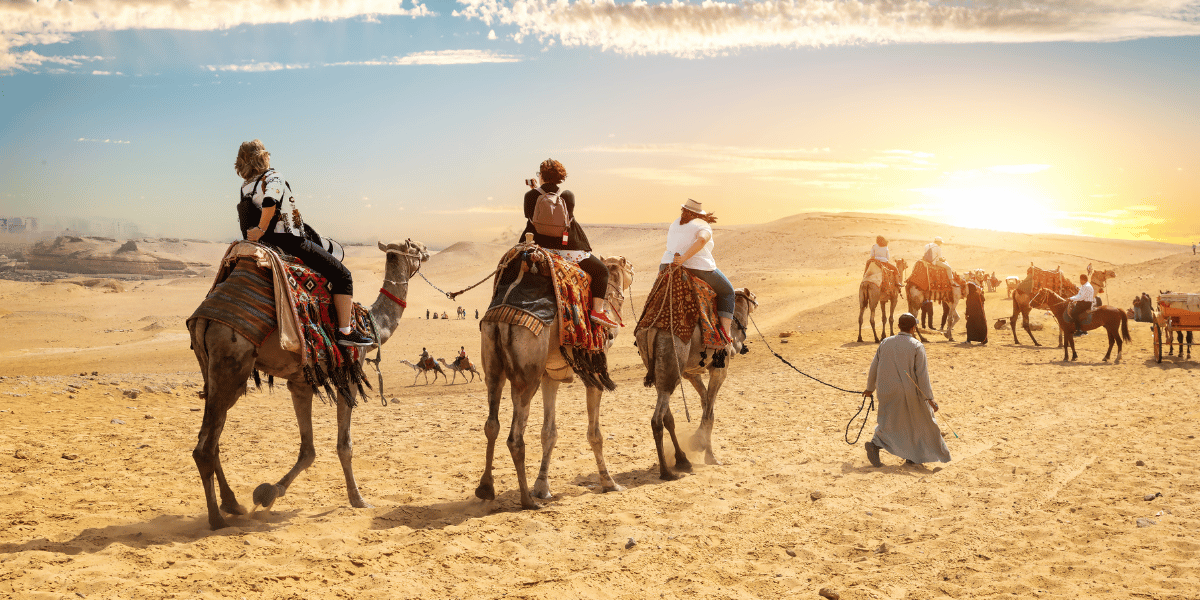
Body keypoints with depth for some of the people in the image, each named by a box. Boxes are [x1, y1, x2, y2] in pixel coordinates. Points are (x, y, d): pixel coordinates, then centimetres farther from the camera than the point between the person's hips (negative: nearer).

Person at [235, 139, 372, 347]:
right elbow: (270, 202, -32)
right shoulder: (273, 177, -12)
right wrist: (262, 229, -22)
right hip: (290, 242, -9)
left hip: (266, 245, 9)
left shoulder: (245, 186, 10)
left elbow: (250, 224, 11)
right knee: (342, 275, -3)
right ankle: (345, 331, -9)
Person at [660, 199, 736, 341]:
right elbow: (702, 239, -25)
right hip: (698, 269, -4)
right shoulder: (703, 226, -4)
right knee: (727, 291, 15)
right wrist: (684, 258, -23)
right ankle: (726, 333, 2)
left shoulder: (676, 224, 14)